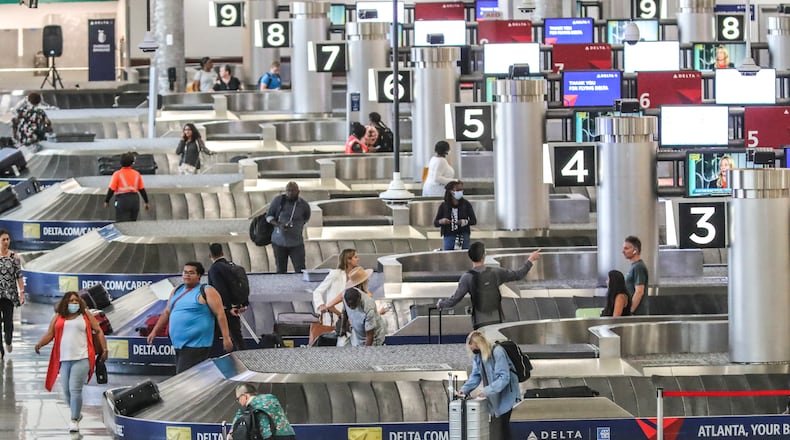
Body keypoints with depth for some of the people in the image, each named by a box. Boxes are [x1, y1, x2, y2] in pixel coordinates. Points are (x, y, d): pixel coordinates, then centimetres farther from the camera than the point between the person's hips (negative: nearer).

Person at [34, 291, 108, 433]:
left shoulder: (86, 316, 6)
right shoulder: (58, 318, 11)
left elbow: (99, 331, 9)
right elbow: (49, 334, 7)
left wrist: (104, 349, 2)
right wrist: (39, 344, -12)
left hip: (81, 359, -4)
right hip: (64, 360, 4)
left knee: (75, 390, -13)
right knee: (67, 391, 8)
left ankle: (74, 421, -8)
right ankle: (77, 413, 31)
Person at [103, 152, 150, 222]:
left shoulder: (117, 174, -5)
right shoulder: (136, 174, 7)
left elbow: (111, 189, -8)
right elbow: (142, 189, 9)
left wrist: (106, 201, 4)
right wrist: (146, 202, 17)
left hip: (122, 200, -4)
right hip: (135, 200, 4)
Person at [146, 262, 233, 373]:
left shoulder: (206, 292, -5)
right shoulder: (177, 291, 18)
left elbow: (220, 314, -9)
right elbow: (166, 313, 27)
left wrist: (226, 338, -15)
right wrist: (154, 331, 24)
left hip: (196, 345, -8)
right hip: (179, 345, 8)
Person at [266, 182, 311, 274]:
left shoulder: (304, 205, -2)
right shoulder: (279, 201, -5)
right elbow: (268, 216, 1)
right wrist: (278, 225, -16)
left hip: (296, 243, 0)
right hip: (279, 241, 0)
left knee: (300, 271, -6)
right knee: (281, 271, 8)